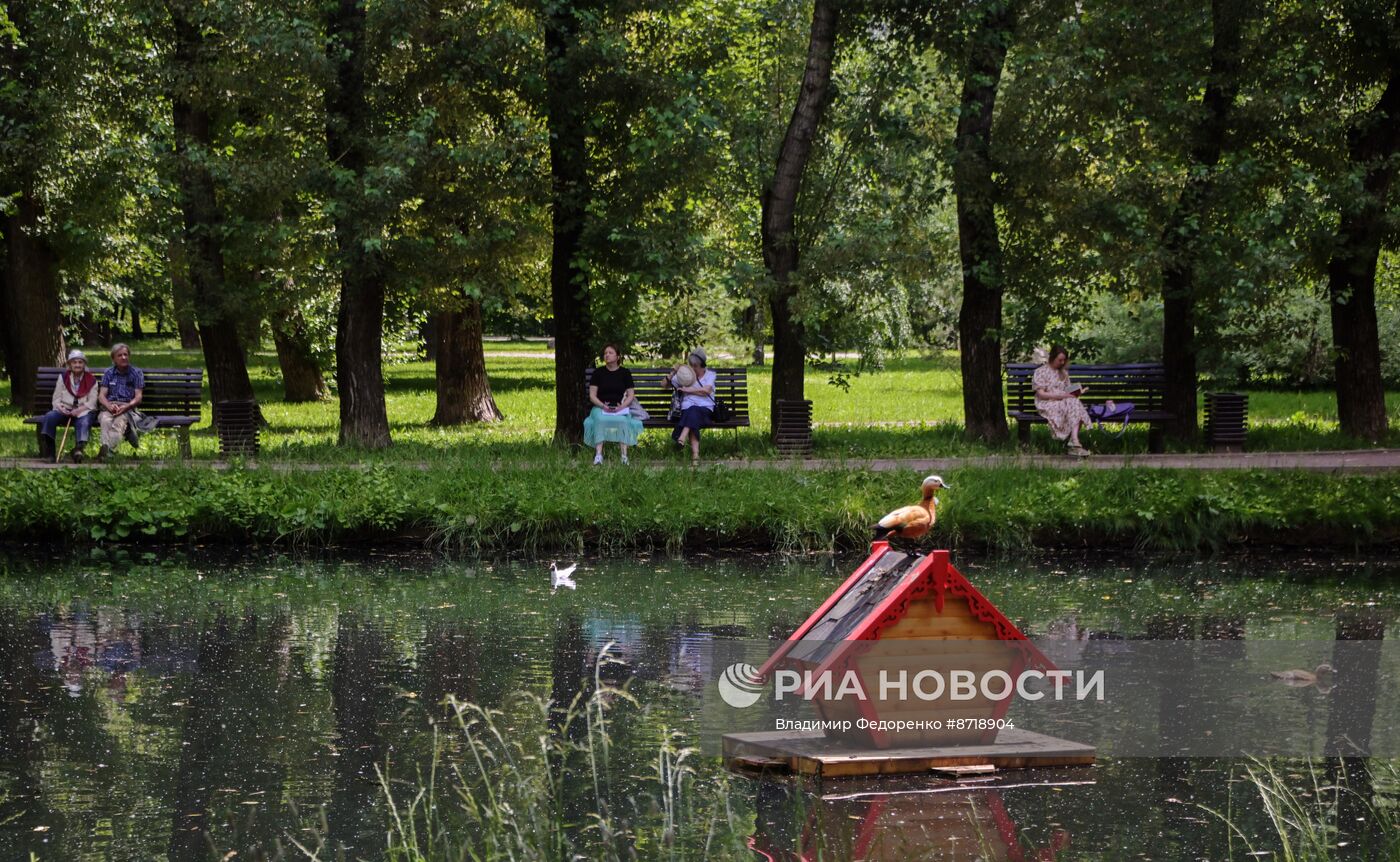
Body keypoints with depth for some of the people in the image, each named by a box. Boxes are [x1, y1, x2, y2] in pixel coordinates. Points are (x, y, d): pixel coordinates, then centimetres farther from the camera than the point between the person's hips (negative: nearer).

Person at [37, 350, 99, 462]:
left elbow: (92, 402, -2)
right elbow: (56, 398, 9)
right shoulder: (63, 377, 13)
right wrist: (61, 408, -13)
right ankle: (49, 452, -29)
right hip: (65, 410, 2)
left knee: (84, 422, -37)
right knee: (49, 417, -27)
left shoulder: (91, 380, 6)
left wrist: (79, 410, -19)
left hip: (83, 411, -2)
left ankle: (79, 450, -56)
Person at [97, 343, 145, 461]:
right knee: (105, 420, -37)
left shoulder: (136, 373, 15)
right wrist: (109, 406, -15)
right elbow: (101, 396, 9)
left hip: (128, 408, -2)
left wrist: (126, 407, -16)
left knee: (119, 421, -39)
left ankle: (106, 448, -63)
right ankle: (106, 448, -61)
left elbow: (138, 397, 5)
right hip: (109, 406, 2)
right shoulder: (108, 373, 20)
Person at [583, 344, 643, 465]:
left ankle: (624, 455, -37)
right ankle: (598, 454, -41)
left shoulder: (625, 373, 10)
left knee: (623, 421, -33)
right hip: (600, 407, 0)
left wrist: (622, 406, -13)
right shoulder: (598, 372, 8)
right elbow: (592, 395, 4)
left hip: (620, 408, 0)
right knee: (600, 419, -34)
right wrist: (603, 406, -14)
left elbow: (631, 395, 6)